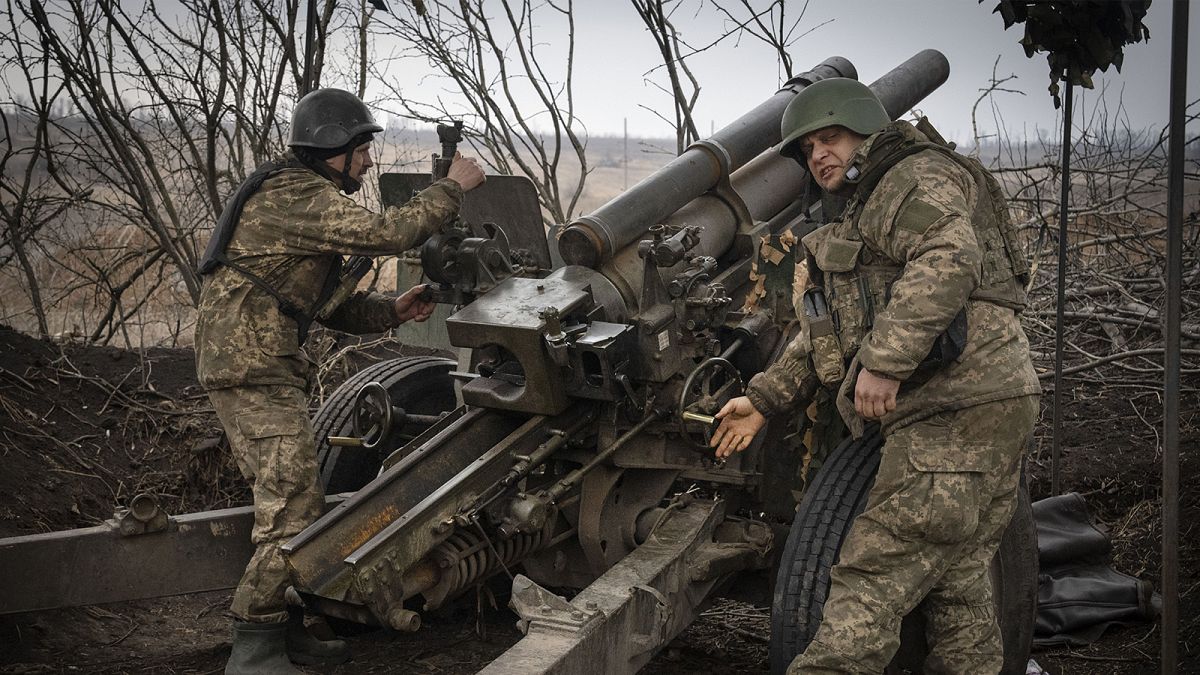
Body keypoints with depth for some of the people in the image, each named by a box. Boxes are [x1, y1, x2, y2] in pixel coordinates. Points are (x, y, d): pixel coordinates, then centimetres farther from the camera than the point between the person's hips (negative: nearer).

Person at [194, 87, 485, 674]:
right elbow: (385, 231, -22)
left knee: (297, 507, 15)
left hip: (268, 368, 11)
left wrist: (393, 310, 6)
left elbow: (331, 306, 21)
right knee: (293, 512, -12)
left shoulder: (306, 199, 22)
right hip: (252, 368, -11)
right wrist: (452, 187, -10)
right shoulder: (293, 193, -13)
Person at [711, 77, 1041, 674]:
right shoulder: (862, 218, 30)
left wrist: (884, 361, -28)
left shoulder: (918, 177, -1)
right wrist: (764, 398, 24)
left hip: (957, 412, -10)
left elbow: (949, 259, -23)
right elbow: (822, 334, 31)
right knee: (956, 584, 12)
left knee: (872, 582, -14)